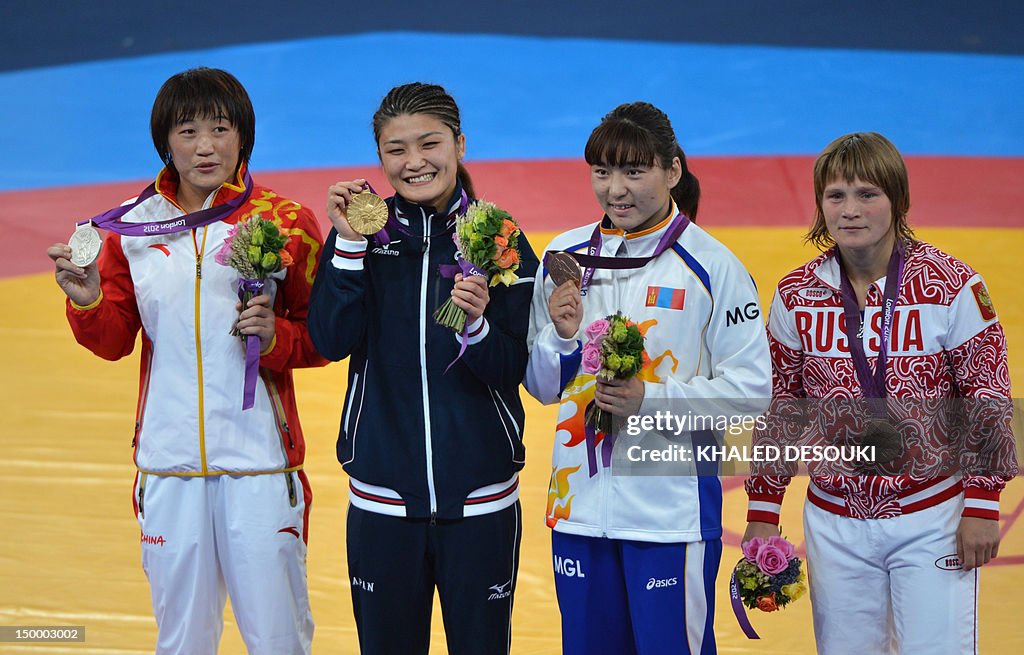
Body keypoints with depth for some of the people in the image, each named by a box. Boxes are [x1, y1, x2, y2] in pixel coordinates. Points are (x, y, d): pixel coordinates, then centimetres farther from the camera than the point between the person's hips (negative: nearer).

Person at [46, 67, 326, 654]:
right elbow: (115, 340, 12)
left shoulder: (286, 222, -1)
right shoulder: (132, 227, 6)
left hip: (259, 458, -2)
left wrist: (275, 334, -15)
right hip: (168, 459, 2)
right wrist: (88, 302, -8)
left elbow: (323, 337, 4)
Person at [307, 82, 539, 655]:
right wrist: (349, 245, -16)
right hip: (382, 494, 1)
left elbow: (511, 373, -6)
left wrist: (476, 323, -25)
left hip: (480, 498, -1)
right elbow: (331, 341, -10)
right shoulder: (364, 230, 2)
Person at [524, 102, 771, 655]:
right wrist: (561, 338, -8)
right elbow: (540, 387, 13)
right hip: (579, 503, 5)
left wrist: (652, 399, -18)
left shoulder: (711, 265, -6)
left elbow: (751, 386, -8)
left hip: (673, 508, -4)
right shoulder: (564, 256, 7)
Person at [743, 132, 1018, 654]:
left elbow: (988, 400, -5)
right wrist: (762, 513, 5)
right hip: (833, 524, 3)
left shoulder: (952, 287, -10)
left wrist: (982, 506, -7)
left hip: (931, 520, -3)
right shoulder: (796, 296, 0)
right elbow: (777, 408, 7)